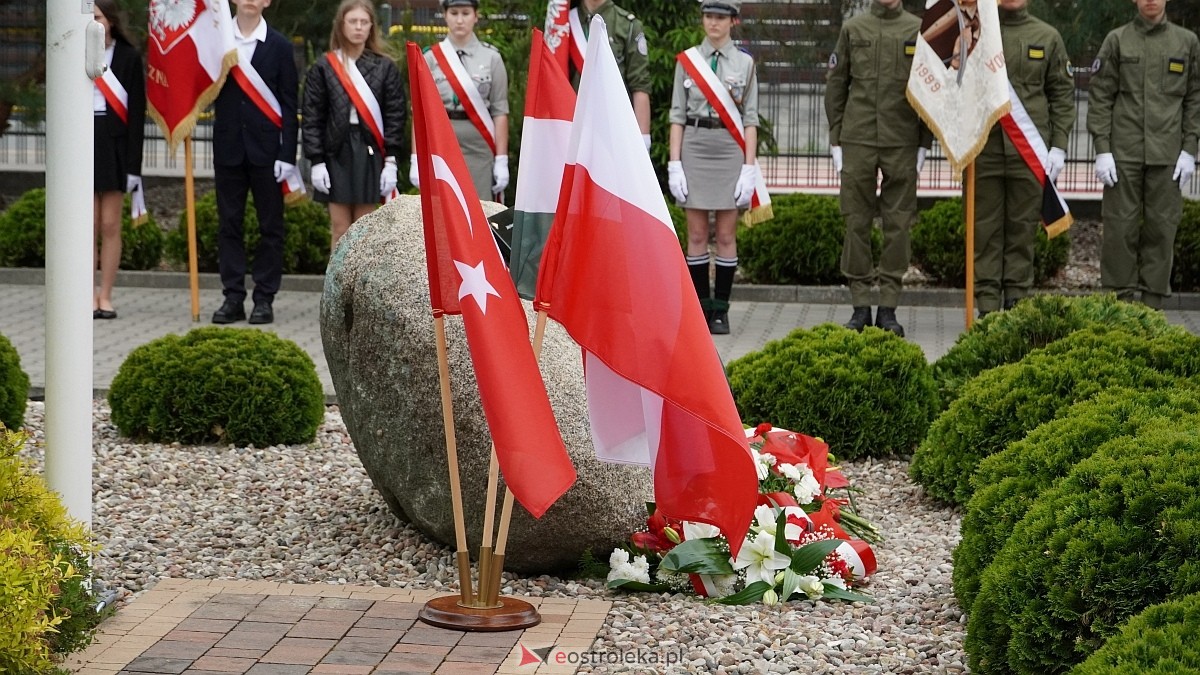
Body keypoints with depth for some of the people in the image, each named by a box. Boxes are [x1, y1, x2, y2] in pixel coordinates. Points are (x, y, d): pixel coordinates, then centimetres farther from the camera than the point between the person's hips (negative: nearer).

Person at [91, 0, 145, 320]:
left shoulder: (129, 57, 1)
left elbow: (137, 111, -1)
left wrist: (133, 162, -7)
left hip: (115, 146, -1)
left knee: (110, 225, 1)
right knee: (88, 226, 1)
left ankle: (106, 297, 6)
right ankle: (89, 297, 4)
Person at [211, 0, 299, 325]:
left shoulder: (278, 46, 1)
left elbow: (289, 104, -1)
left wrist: (287, 154, -7)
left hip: (266, 148, -2)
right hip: (228, 148, 2)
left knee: (270, 226, 2)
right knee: (229, 224, 5)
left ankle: (265, 298, 8)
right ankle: (233, 297, 10)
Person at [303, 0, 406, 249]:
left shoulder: (385, 68, 2)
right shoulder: (323, 67, 2)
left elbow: (395, 116, 2)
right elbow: (312, 118, 1)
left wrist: (391, 161, -5)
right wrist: (316, 161, -5)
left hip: (370, 155, 0)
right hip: (336, 154, 0)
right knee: (340, 229, 3)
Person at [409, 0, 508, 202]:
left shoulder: (491, 58, 4)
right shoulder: (430, 59, 5)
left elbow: (500, 112, 2)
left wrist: (501, 161, -3)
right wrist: (417, 160, -1)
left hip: (479, 148, 0)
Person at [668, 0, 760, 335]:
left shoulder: (745, 63, 5)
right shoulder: (687, 59, 6)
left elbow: (750, 119, 3)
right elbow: (677, 114, 5)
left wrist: (749, 168, -5)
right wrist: (674, 164, -3)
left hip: (730, 149, -1)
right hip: (694, 147, 1)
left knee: (726, 235, 2)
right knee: (697, 235, 3)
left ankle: (721, 310, 8)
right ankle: (700, 307, 10)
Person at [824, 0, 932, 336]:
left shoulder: (920, 30, 5)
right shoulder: (852, 28, 7)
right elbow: (835, 86, 8)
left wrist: (924, 144, 2)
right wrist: (835, 140, 3)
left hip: (902, 144, 0)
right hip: (858, 141, 0)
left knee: (898, 225, 1)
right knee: (857, 223, 1)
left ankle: (889, 308, 7)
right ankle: (860, 306, 8)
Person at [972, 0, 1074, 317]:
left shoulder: (1048, 37, 8)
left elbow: (1063, 94, 7)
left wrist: (1059, 146, 0)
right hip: (983, 147, -1)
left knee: (1023, 228, 5)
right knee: (985, 228, 2)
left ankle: (1018, 304, 11)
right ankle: (987, 307, 6)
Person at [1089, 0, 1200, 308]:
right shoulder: (1117, 40, 5)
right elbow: (1099, 98, 2)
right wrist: (1102, 150, -5)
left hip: (1167, 155, 1)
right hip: (1123, 153, -1)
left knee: (1161, 228, 2)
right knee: (1120, 227, -2)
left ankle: (1152, 305, 8)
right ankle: (1119, 300, 5)